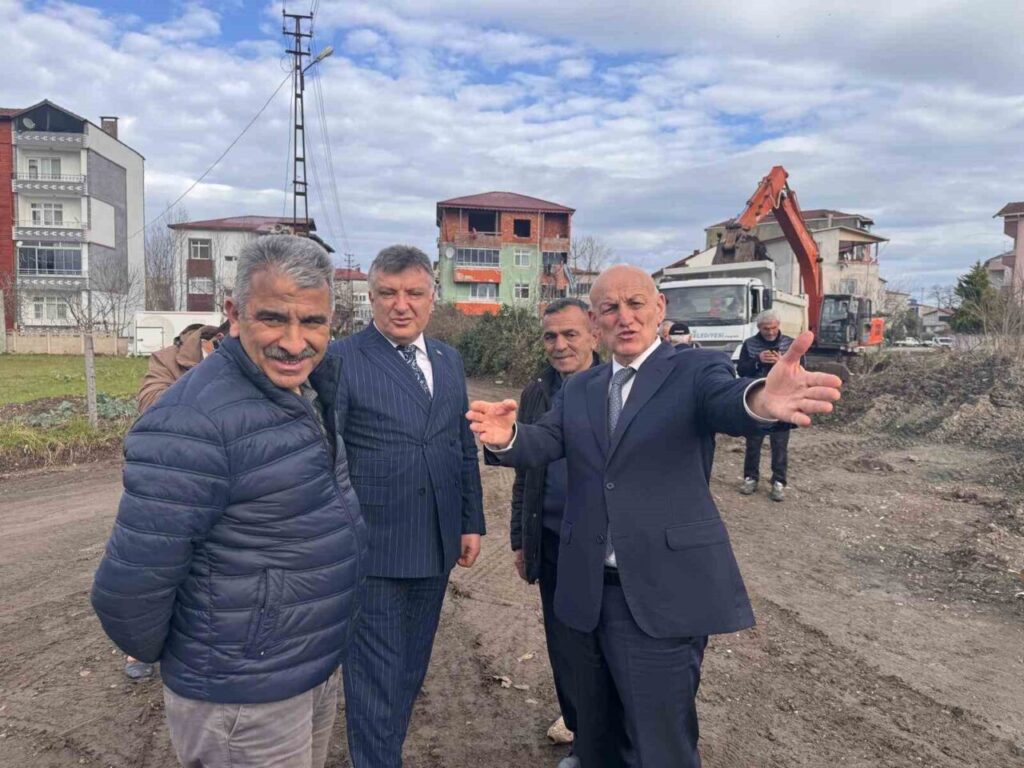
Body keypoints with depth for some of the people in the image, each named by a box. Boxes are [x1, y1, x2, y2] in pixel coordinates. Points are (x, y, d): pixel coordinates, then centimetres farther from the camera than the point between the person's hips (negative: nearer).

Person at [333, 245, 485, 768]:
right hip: (372, 547, -6)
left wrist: (471, 522, 10)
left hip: (437, 545, 6)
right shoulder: (341, 360, -11)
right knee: (376, 674, 6)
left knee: (411, 665, 22)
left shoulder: (449, 360, 8)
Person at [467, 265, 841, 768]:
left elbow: (728, 405, -26)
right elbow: (544, 443, -6)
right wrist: (505, 437, -30)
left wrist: (761, 399, -51)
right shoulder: (578, 390, 9)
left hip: (663, 594, -5)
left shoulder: (696, 371, -5)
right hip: (590, 593, 5)